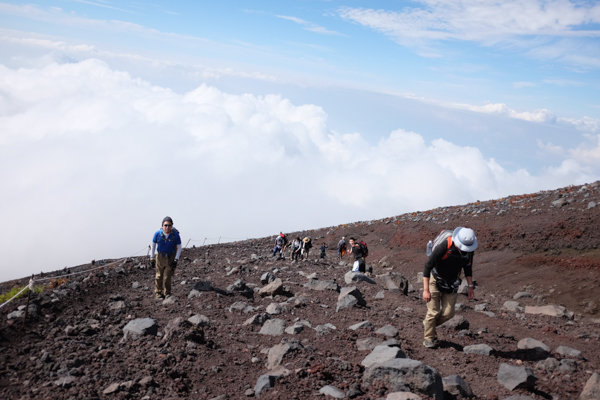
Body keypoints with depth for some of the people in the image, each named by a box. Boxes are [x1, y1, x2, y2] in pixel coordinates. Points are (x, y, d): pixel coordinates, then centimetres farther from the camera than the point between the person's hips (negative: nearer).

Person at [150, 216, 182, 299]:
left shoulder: (175, 234, -19)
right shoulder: (158, 234, -17)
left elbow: (179, 248, -9)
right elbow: (153, 246, -2)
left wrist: (176, 260, -13)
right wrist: (151, 258, 0)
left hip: (171, 257, -1)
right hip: (160, 256, 1)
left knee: (167, 277, -4)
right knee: (159, 276, 8)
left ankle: (167, 293, 14)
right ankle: (158, 292, 25)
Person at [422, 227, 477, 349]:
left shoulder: (469, 250, -14)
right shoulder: (443, 248, -32)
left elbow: (468, 268, 5)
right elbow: (427, 267, -25)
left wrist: (470, 286, 3)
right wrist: (425, 290, -26)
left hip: (451, 283, 5)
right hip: (435, 280, -5)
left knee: (448, 314, 1)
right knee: (434, 312, -3)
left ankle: (430, 323, 28)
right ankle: (429, 338, 17)